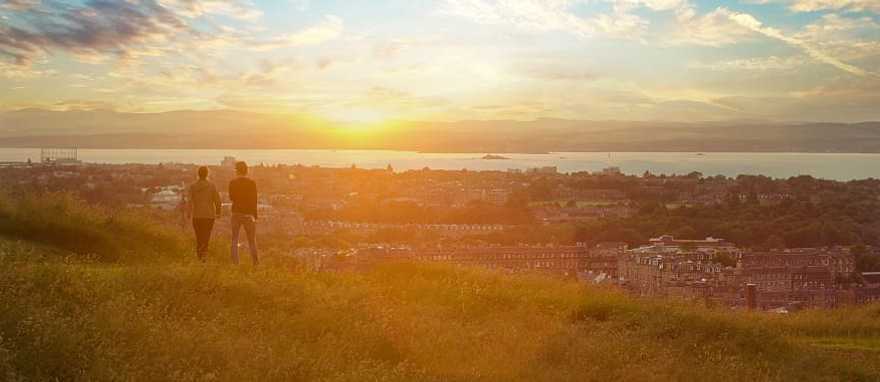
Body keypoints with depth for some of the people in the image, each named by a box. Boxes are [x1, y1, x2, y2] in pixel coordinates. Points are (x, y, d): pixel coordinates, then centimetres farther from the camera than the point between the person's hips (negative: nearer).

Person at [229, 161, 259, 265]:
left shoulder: (232, 183, -1)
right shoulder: (251, 183, -8)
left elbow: (231, 198, 12)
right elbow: (254, 201, -7)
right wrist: (255, 216, -3)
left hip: (236, 213, 2)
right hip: (248, 214, -2)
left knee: (235, 240, 9)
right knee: (252, 240, 5)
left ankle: (235, 263, 5)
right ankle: (256, 263, 7)